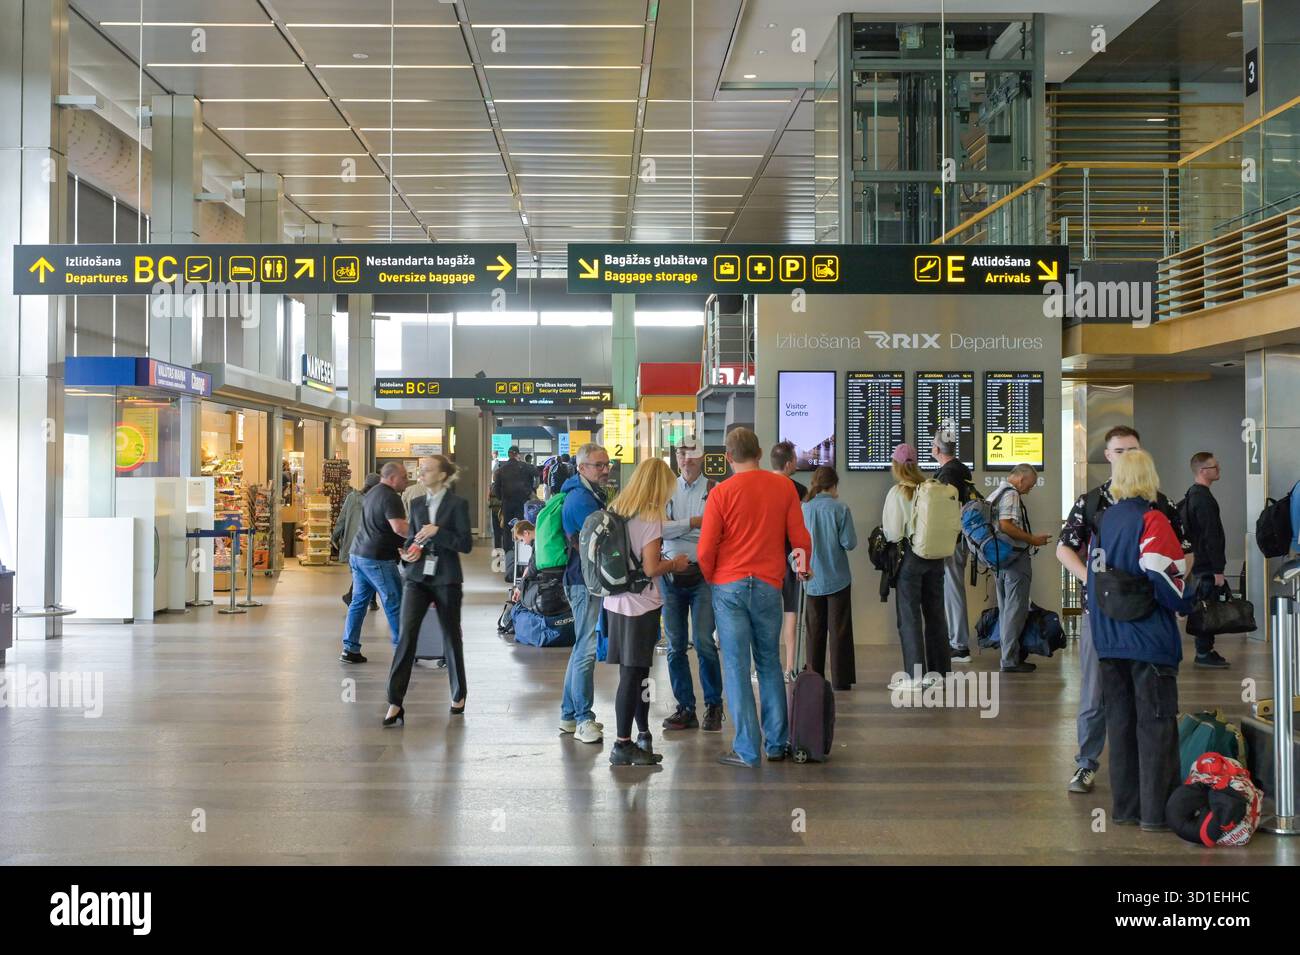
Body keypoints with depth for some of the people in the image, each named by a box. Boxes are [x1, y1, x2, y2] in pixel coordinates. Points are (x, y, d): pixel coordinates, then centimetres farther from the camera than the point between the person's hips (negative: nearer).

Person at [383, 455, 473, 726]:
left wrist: (437, 531, -20)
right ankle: (395, 702, -10)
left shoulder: (457, 504, -5)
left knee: (451, 636, 10)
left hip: (447, 579, -3)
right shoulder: (417, 504, 9)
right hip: (417, 577, 3)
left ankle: (459, 695, 29)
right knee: (407, 634, -10)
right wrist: (409, 552, -4)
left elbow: (466, 544, -9)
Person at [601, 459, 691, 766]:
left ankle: (642, 736, 25)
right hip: (641, 606, -7)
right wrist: (674, 564, 1)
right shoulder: (650, 518, -13)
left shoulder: (615, 510, 10)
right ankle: (623, 746, 3)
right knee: (633, 675, -1)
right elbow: (650, 568, -18)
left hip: (615, 602, 7)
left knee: (635, 672, 15)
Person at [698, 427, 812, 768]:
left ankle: (747, 749, 5)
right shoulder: (784, 487, 0)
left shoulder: (721, 493, -7)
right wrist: (805, 566, 23)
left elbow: (705, 550, -6)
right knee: (770, 664, 15)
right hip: (769, 586, 2)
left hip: (729, 586, -2)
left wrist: (712, 580, 13)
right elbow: (799, 537, 3)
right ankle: (777, 743, 19)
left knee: (736, 667, 2)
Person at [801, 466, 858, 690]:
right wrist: (835, 542, 5)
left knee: (815, 630, 13)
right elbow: (849, 543, -13)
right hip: (837, 577, -2)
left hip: (813, 578, 2)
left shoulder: (803, 509, -5)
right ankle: (840, 680, 7)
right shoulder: (840, 509, -12)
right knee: (839, 629, 6)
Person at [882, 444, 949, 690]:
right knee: (935, 612, 14)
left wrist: (883, 528, 7)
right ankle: (937, 670, 22)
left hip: (910, 557, -5)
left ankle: (914, 676, 2)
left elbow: (893, 533, -13)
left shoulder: (897, 493, -12)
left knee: (909, 615, 1)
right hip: (936, 556, 5)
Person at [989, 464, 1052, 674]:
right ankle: (1010, 660, -4)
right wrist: (1032, 539, -17)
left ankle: (1009, 656, 21)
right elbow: (1006, 525, -24)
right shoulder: (1011, 495, -13)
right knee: (1016, 609, -5)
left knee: (1005, 609, 15)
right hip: (1016, 557, -10)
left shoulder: (995, 494, 17)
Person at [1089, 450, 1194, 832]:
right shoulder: (1151, 520, -12)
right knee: (1156, 724, 1)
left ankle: (1125, 807, 18)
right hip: (1150, 639, -6)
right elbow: (1162, 576, -19)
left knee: (1119, 721, 12)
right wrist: (1186, 604, -1)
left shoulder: (1104, 520, 8)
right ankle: (1156, 812, 3)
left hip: (1109, 639, 6)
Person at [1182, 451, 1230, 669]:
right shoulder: (1203, 498, -18)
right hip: (1207, 565, -10)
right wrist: (1218, 570, -20)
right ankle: (1204, 653, -2)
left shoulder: (1192, 494, 15)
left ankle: (1205, 651, 19)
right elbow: (1210, 537, -21)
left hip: (1199, 562, 10)